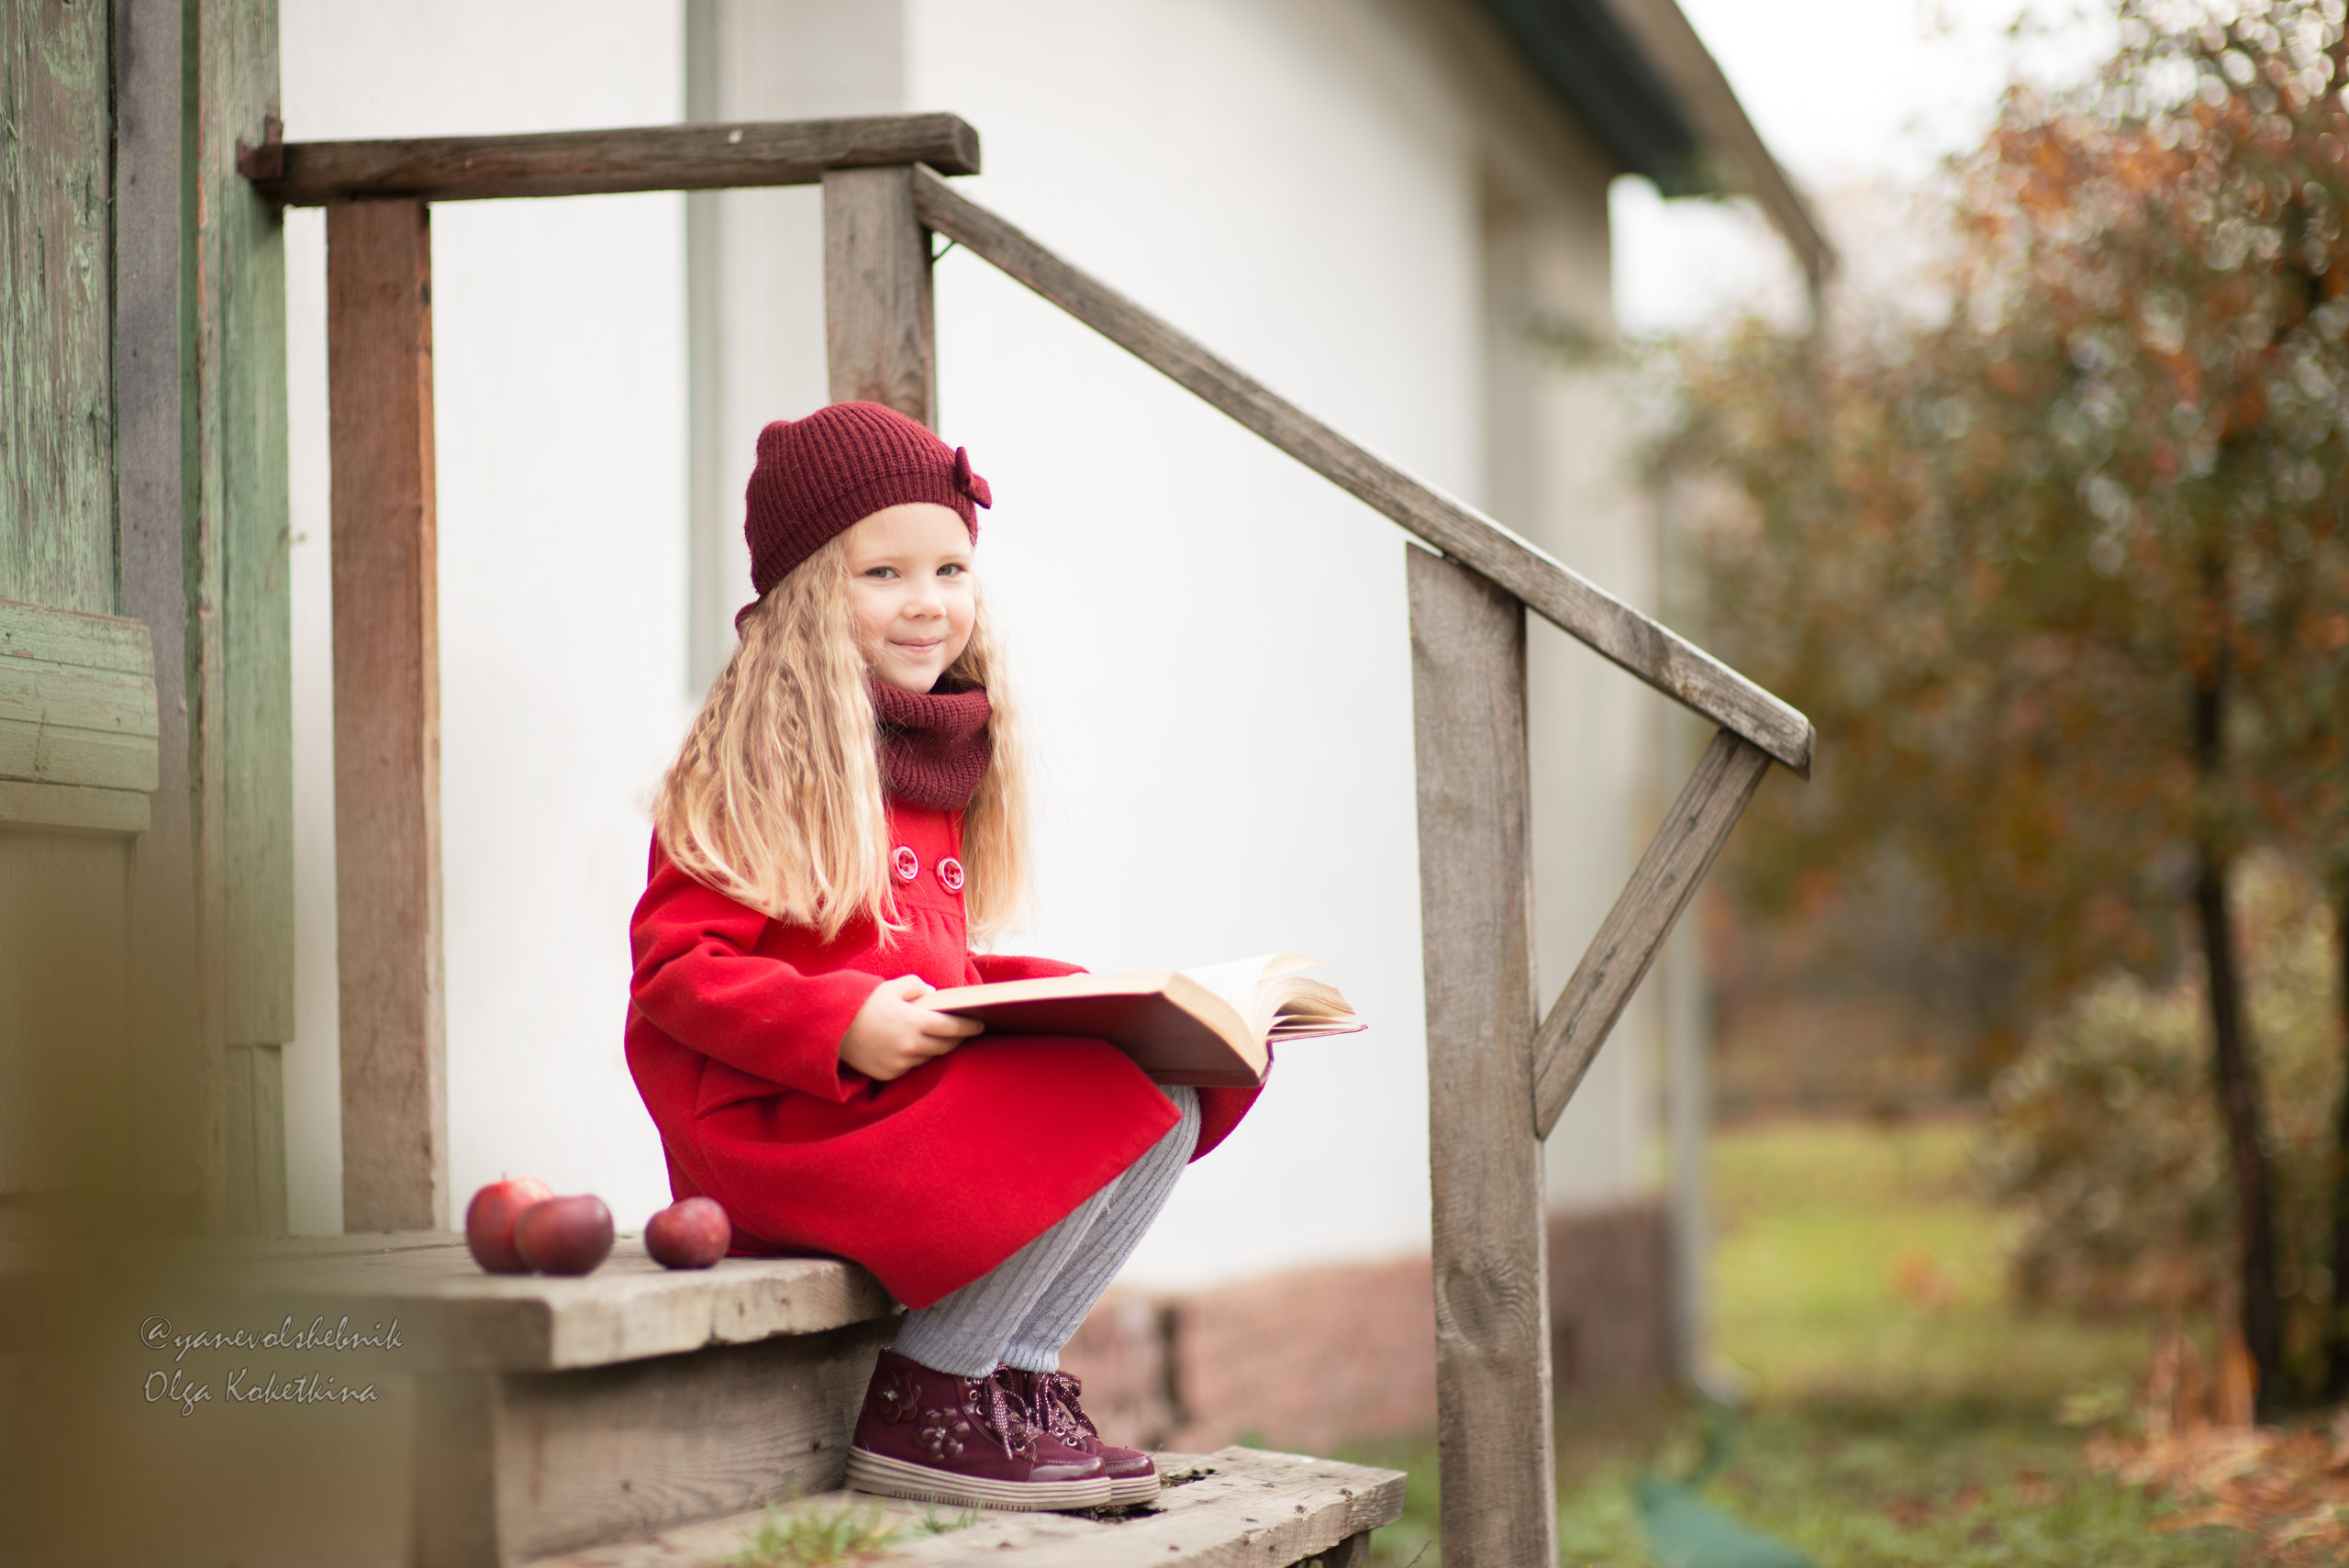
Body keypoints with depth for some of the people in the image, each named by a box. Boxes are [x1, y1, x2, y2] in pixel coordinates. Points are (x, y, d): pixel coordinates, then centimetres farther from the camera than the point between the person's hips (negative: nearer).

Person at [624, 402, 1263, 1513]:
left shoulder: (937, 759, 19)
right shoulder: (754, 764, -7)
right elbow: (674, 968, -13)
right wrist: (844, 1025, -26)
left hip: (920, 1087, 8)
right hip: (774, 1120, -8)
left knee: (1169, 1101, -5)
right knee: (1100, 1104, -22)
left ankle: (1014, 1377, 0)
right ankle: (919, 1409, -11)